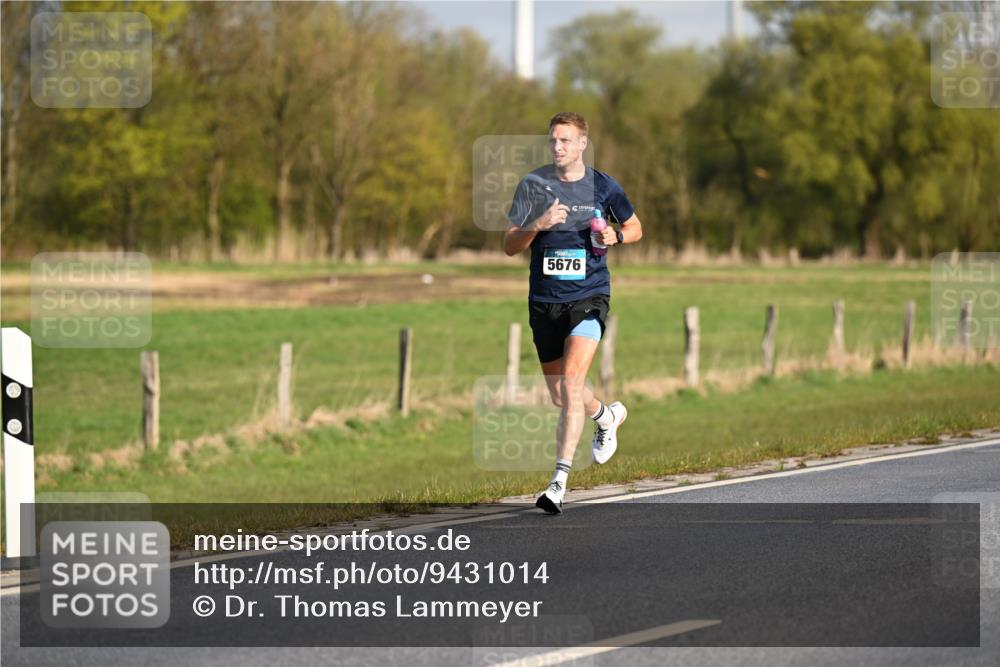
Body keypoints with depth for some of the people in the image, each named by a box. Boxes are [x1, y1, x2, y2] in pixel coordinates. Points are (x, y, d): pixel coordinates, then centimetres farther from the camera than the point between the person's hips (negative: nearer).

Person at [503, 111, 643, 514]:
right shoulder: (533, 185, 0)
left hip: (589, 296, -3)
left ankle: (559, 481, -21)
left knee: (571, 383, -21)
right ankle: (607, 416, 48)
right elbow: (509, 246, -2)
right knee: (559, 396, 14)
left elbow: (635, 228, 15)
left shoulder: (603, 187, 0)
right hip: (544, 300, 3)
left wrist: (615, 237, -7)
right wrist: (537, 225, -21)